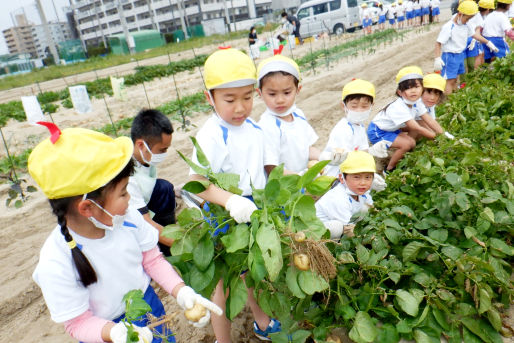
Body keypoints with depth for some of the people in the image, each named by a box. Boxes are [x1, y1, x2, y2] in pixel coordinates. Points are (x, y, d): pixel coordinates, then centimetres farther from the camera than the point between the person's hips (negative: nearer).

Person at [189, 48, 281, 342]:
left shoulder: (254, 127, 0)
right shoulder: (211, 136, -24)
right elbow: (198, 182, -28)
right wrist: (230, 201, -41)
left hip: (255, 212, 7)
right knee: (225, 284, 12)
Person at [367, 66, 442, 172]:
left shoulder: (417, 102, -6)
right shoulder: (399, 108, -31)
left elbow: (429, 121, -4)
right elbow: (417, 128, -29)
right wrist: (436, 137, -23)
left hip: (392, 129, 9)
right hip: (377, 132, -9)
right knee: (407, 143, -22)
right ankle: (389, 169, -4)